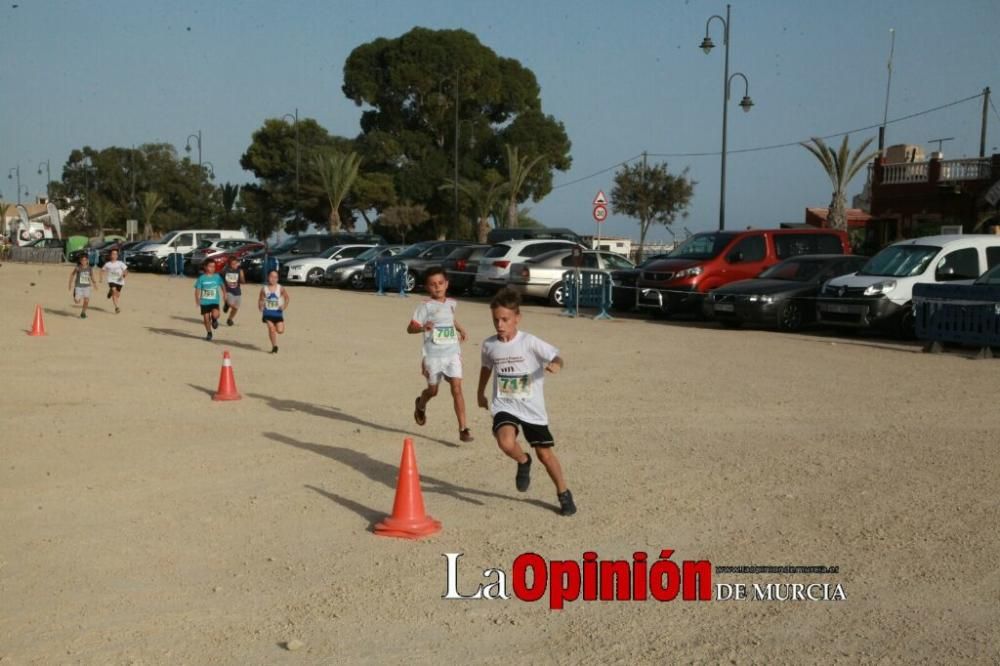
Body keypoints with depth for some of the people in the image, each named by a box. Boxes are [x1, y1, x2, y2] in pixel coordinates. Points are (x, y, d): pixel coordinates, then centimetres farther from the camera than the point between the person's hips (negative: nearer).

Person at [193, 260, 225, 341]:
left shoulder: (217, 277, -1)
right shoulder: (202, 278, -4)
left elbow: (222, 285, 15)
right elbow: (197, 289, -2)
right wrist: (197, 299, -13)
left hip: (214, 301, 0)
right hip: (204, 302, 1)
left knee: (215, 314, -25)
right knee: (206, 318, 4)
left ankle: (214, 319, 12)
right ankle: (209, 333, 25)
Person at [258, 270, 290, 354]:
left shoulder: (280, 288, -2)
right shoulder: (264, 289, -1)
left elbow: (287, 298, 8)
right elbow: (260, 299, 11)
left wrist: (285, 306, -6)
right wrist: (260, 307, -6)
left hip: (278, 312, 0)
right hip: (268, 312, 0)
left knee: (280, 331, -6)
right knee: (271, 328, -13)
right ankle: (274, 346, 1)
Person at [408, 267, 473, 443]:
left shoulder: (451, 303, 7)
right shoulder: (426, 306, -9)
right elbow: (410, 328, -15)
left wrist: (460, 329, 19)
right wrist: (423, 327, -33)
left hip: (452, 354, 3)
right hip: (433, 355, -3)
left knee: (457, 389, -10)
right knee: (433, 390, 15)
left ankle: (463, 428, -8)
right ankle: (420, 405, 50)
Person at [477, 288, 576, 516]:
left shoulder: (530, 342, -13)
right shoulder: (489, 345, -1)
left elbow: (556, 356, -16)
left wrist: (555, 365, -40)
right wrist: (481, 393, 29)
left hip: (532, 408, -2)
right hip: (504, 407, 2)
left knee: (545, 454, 6)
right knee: (506, 442, -28)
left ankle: (564, 494, 28)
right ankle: (523, 462, 7)